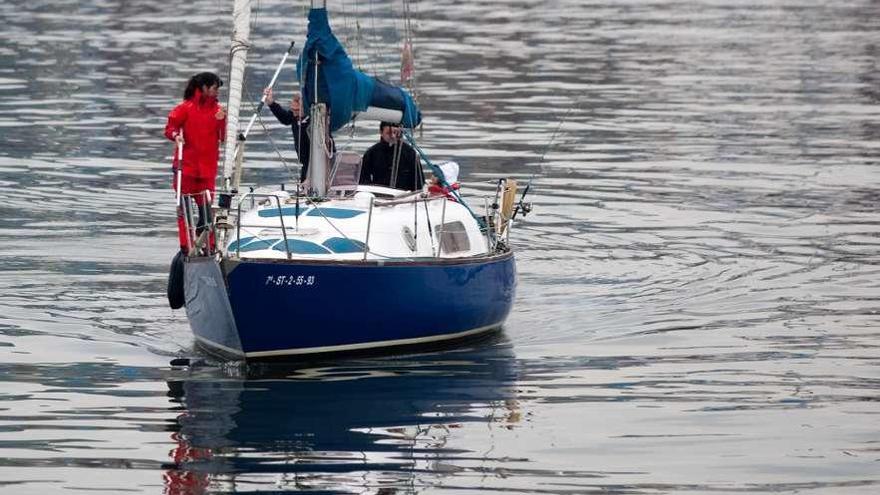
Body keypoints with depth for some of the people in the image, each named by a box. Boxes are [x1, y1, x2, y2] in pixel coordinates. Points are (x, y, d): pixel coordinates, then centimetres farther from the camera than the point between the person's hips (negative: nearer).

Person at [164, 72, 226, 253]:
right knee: (184, 207, -1)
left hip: (208, 167, 4)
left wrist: (222, 121, -9)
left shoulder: (217, 110, 9)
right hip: (187, 164, -4)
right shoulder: (186, 107, -3)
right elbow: (170, 127, 0)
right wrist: (176, 135, -20)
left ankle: (207, 244, 10)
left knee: (206, 207, 3)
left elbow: (224, 137, 8)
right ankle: (185, 245, 1)